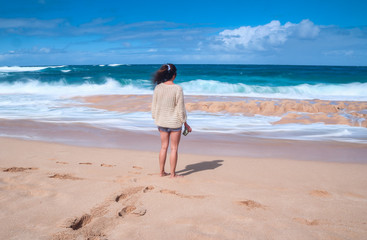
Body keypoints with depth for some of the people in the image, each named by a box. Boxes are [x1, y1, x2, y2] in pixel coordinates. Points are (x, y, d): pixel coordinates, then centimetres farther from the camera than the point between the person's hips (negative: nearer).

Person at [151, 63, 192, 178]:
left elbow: (154, 106, 3)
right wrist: (185, 123, -1)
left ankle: (162, 172, 25)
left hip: (162, 122, 4)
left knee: (164, 147, 16)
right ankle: (173, 174, 16)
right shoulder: (177, 89, -16)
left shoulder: (158, 87, -4)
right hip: (175, 122, -4)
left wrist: (157, 119, 17)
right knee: (174, 148, 8)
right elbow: (180, 108, -12)